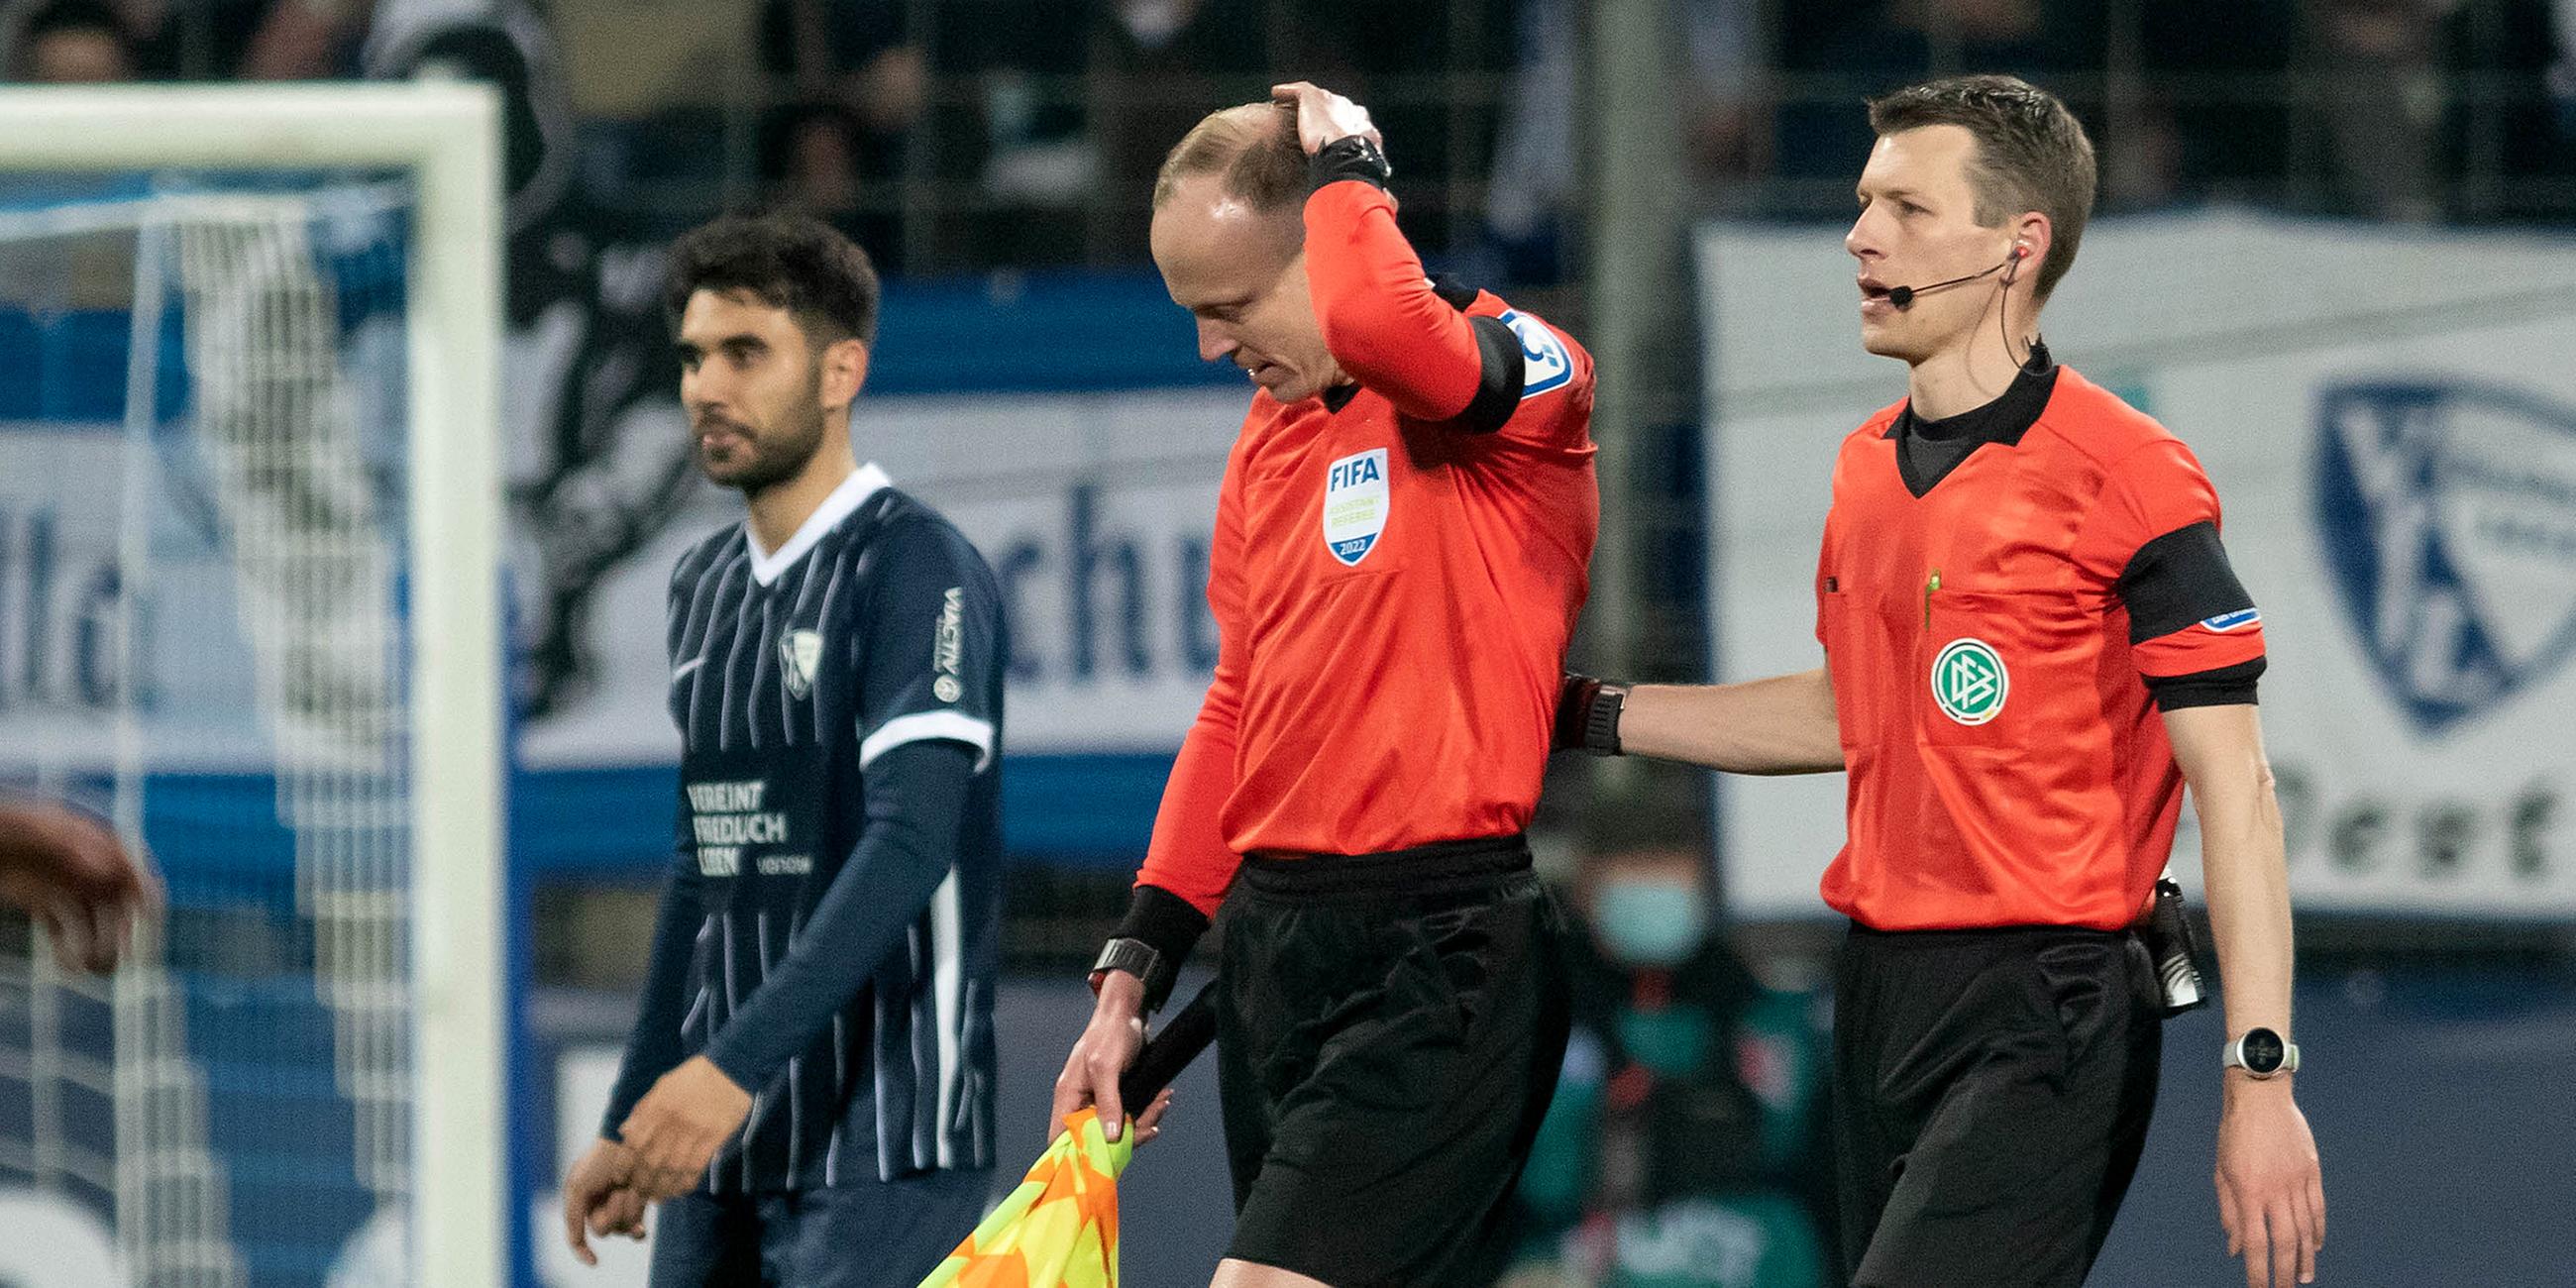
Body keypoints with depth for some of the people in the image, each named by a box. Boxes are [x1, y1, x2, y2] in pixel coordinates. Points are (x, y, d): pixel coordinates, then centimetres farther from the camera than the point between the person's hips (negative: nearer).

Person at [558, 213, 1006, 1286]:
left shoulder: (918, 571, -10)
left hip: (880, 1159, -8)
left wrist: (738, 1062, -30)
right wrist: (627, 1124, 21)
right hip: (718, 1157, 8)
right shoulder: (705, 585, 15)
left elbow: (909, 843, -22)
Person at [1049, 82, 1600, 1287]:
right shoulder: (1271, 438, 17)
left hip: (1440, 958, -8)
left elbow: (1372, 323, -33)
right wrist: (1135, 971, 18)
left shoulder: (1524, 372, -8)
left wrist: (1345, 167, -12)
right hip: (1274, 948, 8)